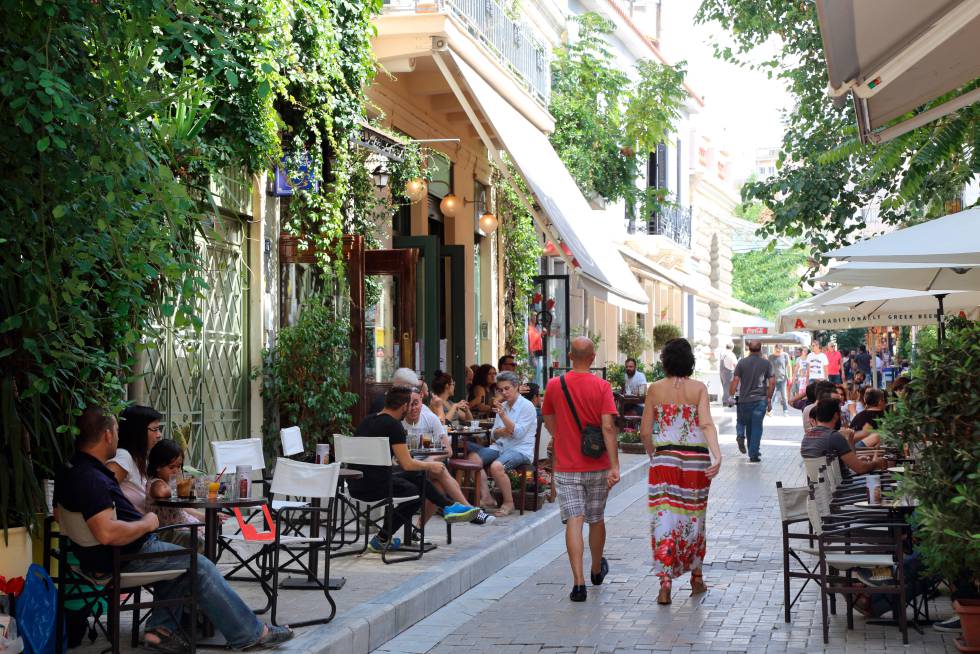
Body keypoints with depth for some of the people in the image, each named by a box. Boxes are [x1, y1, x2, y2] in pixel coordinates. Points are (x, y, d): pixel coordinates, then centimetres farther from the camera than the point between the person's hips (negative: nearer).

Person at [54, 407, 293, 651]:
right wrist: (146, 523, -19)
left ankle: (161, 627, 11)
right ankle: (250, 633, 4)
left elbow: (60, 515, 24)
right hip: (129, 557, -11)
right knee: (201, 567, -2)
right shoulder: (91, 478, -26)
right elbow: (107, 533, -37)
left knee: (181, 560, 24)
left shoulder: (69, 472, 8)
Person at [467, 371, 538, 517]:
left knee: (496, 466, -34)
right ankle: (486, 499, -12)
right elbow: (493, 435, 16)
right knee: (473, 457, -18)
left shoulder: (527, 406, -5)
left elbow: (518, 433, -16)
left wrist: (503, 415, -25)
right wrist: (501, 431, -8)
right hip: (500, 446, 7)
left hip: (520, 450, -7)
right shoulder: (502, 406, 16)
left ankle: (508, 503, -13)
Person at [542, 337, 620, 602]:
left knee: (573, 522, -3)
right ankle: (597, 570, 37)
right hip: (597, 466, 0)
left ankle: (579, 582, -14)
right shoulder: (602, 386, -9)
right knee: (596, 519, 17)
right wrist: (614, 466, -17)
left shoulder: (554, 385, -2)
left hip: (566, 467, 0)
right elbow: (608, 426, -17)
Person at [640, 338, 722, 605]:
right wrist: (717, 455, -22)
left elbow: (645, 431, 1)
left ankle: (665, 581, -13)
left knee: (665, 519, 0)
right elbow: (707, 424, -15)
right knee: (694, 517, 15)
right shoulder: (699, 388, -2)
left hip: (664, 459, -1)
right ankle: (696, 578, 27)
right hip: (696, 459, 1)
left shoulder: (655, 389, 0)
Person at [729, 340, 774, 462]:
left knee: (741, 421, 23)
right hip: (760, 400, 0)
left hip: (744, 400, 0)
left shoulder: (742, 363, -2)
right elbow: (772, 382, -1)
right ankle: (753, 454, 1)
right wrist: (769, 399, 7)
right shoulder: (766, 363, 0)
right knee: (757, 426, 4)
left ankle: (740, 435, -5)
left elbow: (735, 381, -6)